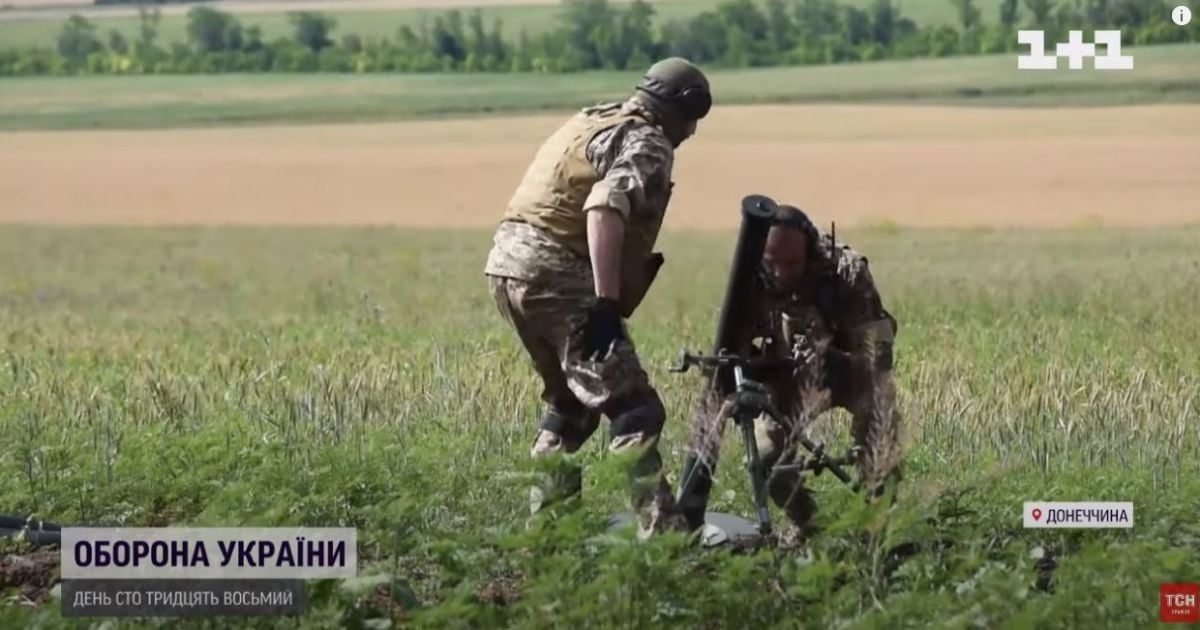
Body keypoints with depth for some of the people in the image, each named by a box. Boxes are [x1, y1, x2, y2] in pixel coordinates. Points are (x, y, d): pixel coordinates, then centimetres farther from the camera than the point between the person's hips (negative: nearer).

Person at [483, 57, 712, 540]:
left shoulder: (592, 121, 22)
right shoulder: (648, 145, -5)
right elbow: (605, 210, -21)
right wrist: (607, 302, -25)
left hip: (508, 264, 9)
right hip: (554, 276, -9)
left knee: (571, 400, 24)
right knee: (633, 409, -9)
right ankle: (660, 531, -17)